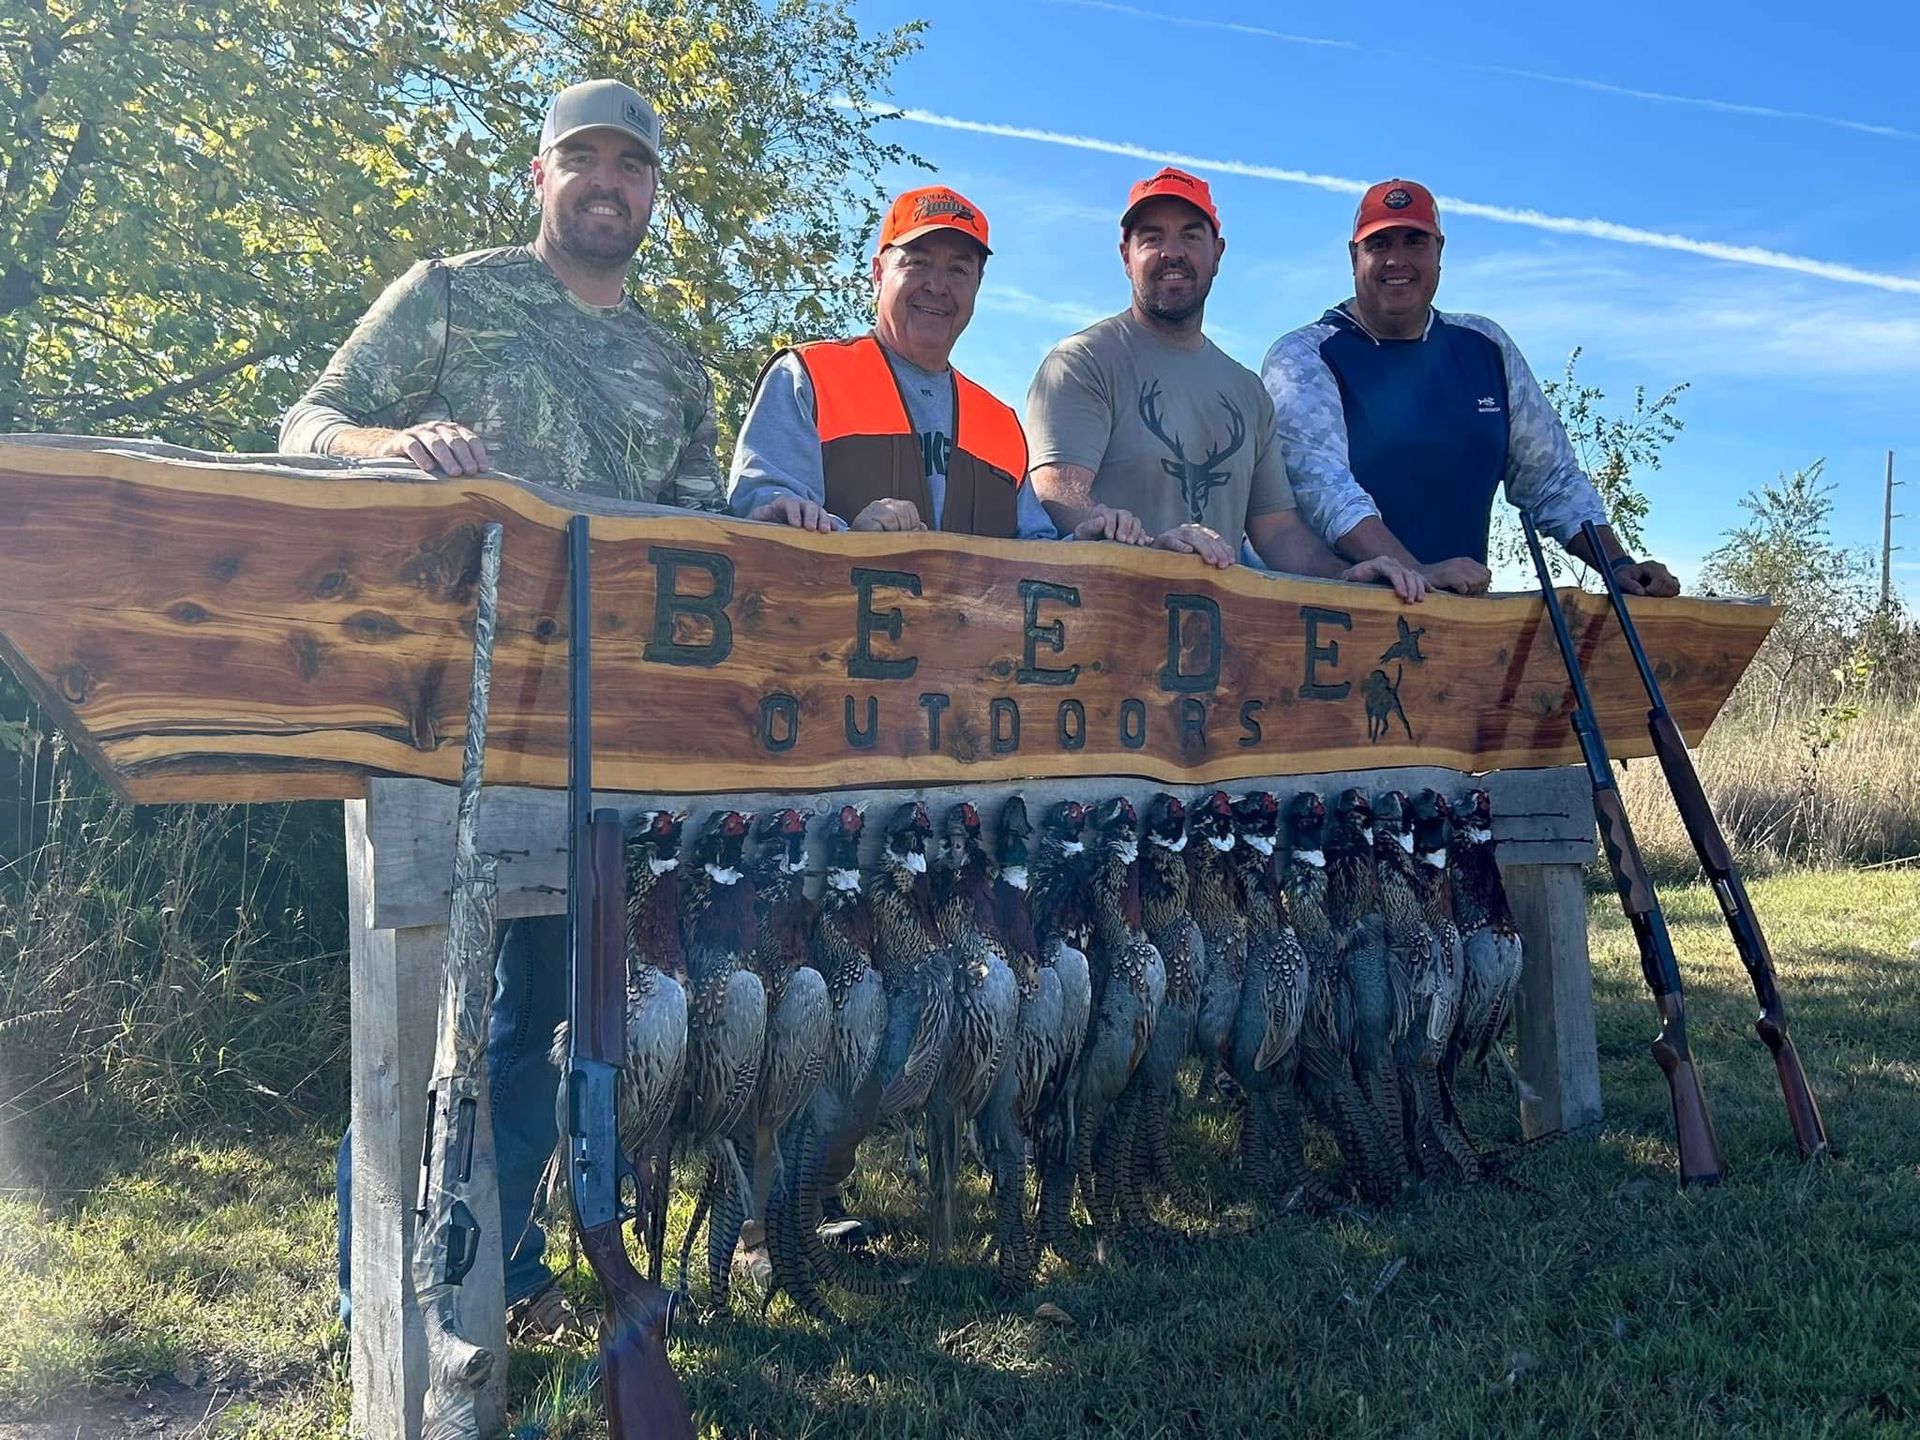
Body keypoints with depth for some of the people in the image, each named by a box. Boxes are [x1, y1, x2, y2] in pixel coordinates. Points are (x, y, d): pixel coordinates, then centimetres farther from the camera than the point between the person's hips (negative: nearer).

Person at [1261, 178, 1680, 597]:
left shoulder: (1486, 348, 14)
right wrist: (1418, 573, -31)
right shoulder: (1303, 358, -3)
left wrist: (1620, 564, 5)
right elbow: (1319, 484, -19)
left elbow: (1551, 479, 19)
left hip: (1465, 606, 4)